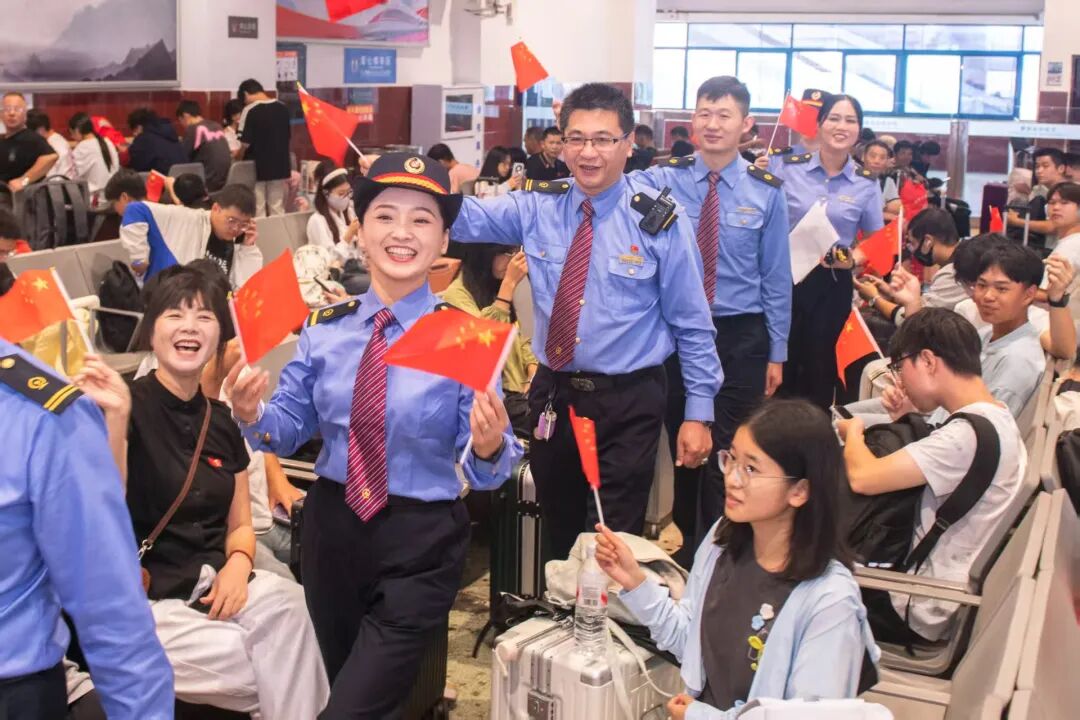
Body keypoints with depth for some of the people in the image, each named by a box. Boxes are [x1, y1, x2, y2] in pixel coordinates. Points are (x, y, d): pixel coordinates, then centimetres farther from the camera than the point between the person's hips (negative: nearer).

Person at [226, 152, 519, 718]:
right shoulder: (324, 326, -1)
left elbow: (485, 469, -12)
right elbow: (289, 429, 3)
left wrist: (489, 448, -34)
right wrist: (251, 414, -18)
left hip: (420, 546, -4)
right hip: (331, 528, 4)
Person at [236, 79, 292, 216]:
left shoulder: (250, 110, -14)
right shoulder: (282, 108, 2)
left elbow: (245, 143, -17)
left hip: (257, 167, -5)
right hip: (279, 165, 5)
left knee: (258, 211, 5)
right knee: (277, 209, 12)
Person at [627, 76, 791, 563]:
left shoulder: (765, 191, -3)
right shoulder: (663, 179, -3)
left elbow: (776, 277, 1)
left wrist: (776, 353, 1)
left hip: (740, 337, -1)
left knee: (727, 450, 5)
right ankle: (686, 543, 32)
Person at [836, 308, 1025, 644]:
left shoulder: (969, 433, -29)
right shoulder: (996, 415, 3)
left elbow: (863, 477, -31)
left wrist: (853, 431, -9)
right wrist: (910, 418, -1)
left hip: (922, 615, -9)